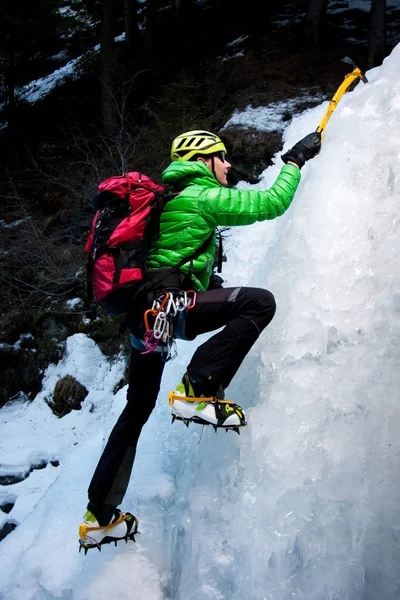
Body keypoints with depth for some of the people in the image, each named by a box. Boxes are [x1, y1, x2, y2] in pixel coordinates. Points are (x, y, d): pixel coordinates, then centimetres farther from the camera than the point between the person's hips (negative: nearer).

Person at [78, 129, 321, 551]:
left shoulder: (170, 197, 25)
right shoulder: (202, 196, -4)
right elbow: (272, 203, -4)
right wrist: (295, 160, 10)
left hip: (141, 316, 10)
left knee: (138, 408, 19)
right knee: (259, 302, -15)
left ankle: (98, 517, 25)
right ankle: (197, 391, -14)